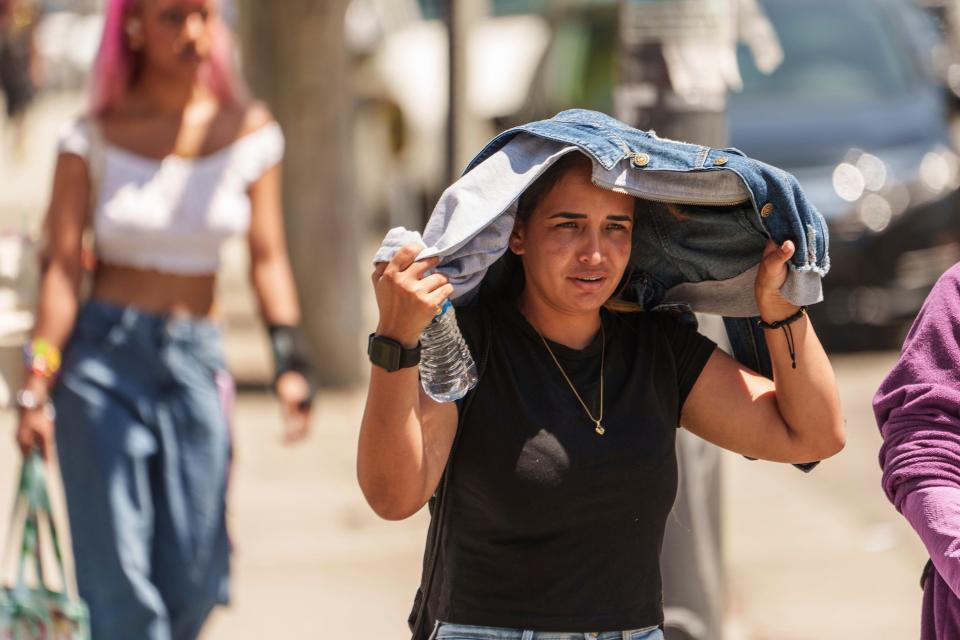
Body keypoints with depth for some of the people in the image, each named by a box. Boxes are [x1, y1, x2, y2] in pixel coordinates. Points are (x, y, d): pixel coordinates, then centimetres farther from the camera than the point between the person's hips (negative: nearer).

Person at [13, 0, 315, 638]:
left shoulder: (247, 132, 5)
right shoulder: (95, 138, -1)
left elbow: (267, 257, 6)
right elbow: (63, 266, -3)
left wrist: (291, 359, -5)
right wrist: (37, 385, -9)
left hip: (196, 360, 2)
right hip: (102, 356, -2)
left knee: (193, 581, -1)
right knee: (121, 584, -8)